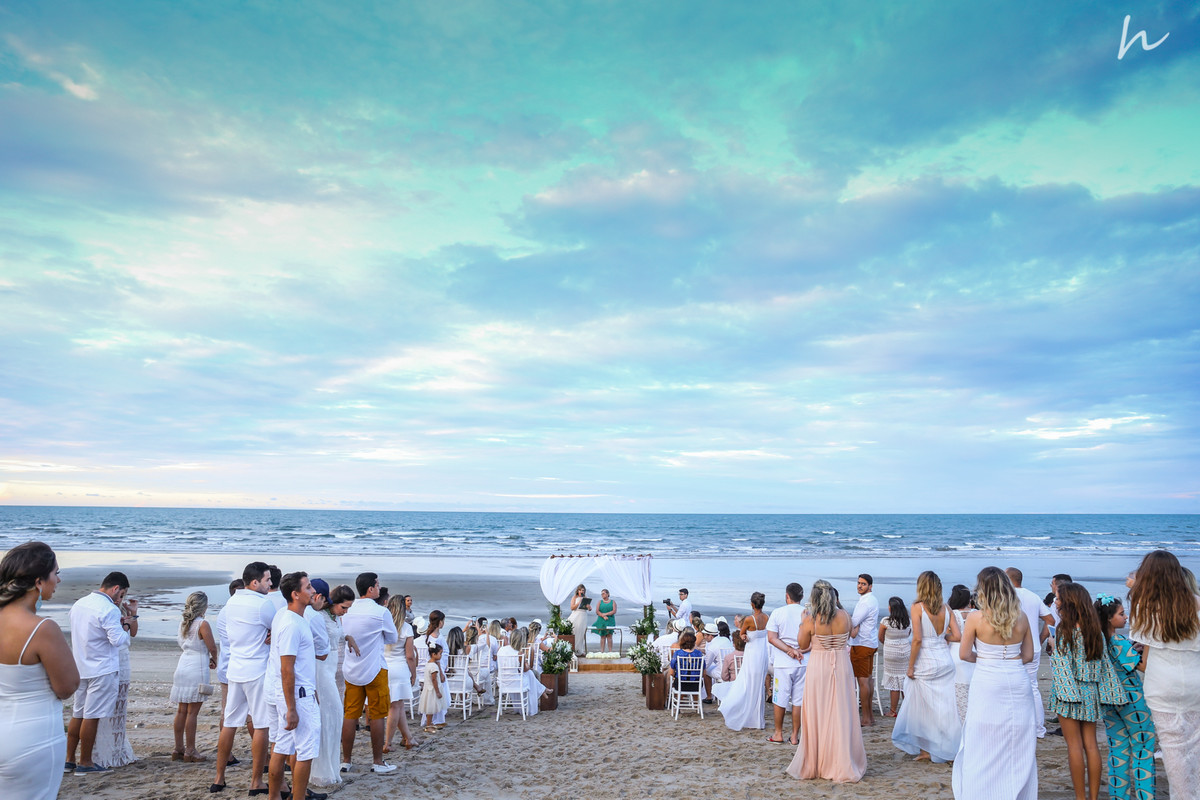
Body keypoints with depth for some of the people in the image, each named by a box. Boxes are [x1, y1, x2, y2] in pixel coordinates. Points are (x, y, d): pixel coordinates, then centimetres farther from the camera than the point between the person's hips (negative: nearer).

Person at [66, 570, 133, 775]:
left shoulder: (79, 604, 9)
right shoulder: (109, 610, -19)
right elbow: (118, 640, -22)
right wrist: (125, 625, -4)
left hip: (80, 668, 8)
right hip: (102, 670, -8)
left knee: (78, 714, 15)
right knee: (92, 716, 0)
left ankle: (69, 760, 21)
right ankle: (85, 763, 7)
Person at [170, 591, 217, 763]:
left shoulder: (183, 623, 10)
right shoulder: (202, 624, -12)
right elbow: (212, 647, -15)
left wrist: (208, 659, 14)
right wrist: (214, 660, 7)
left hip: (182, 667, 7)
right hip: (197, 669, -7)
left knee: (181, 710, 12)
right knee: (192, 712, -2)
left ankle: (178, 749, 19)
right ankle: (190, 751, 2)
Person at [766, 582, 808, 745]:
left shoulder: (777, 613, -3)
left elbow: (772, 638, -9)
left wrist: (789, 650, -12)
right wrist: (800, 651, -9)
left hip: (783, 663, -1)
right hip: (803, 663, 1)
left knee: (780, 699, 10)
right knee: (799, 700, 8)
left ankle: (778, 734, 19)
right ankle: (795, 735, 13)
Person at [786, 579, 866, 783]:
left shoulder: (810, 620, -13)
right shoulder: (844, 616, -4)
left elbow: (802, 645, 1)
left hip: (819, 667, -2)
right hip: (842, 666, 2)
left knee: (818, 716, 9)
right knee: (841, 715, 10)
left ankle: (812, 765, 21)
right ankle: (843, 765, 15)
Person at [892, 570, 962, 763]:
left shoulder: (917, 607, -10)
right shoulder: (945, 608, 3)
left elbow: (917, 639, -15)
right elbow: (957, 636, 0)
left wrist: (910, 666, -9)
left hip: (926, 662, -4)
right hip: (945, 660, 5)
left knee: (924, 707, 8)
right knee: (946, 706, 12)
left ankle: (927, 750, 14)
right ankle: (951, 748, 17)